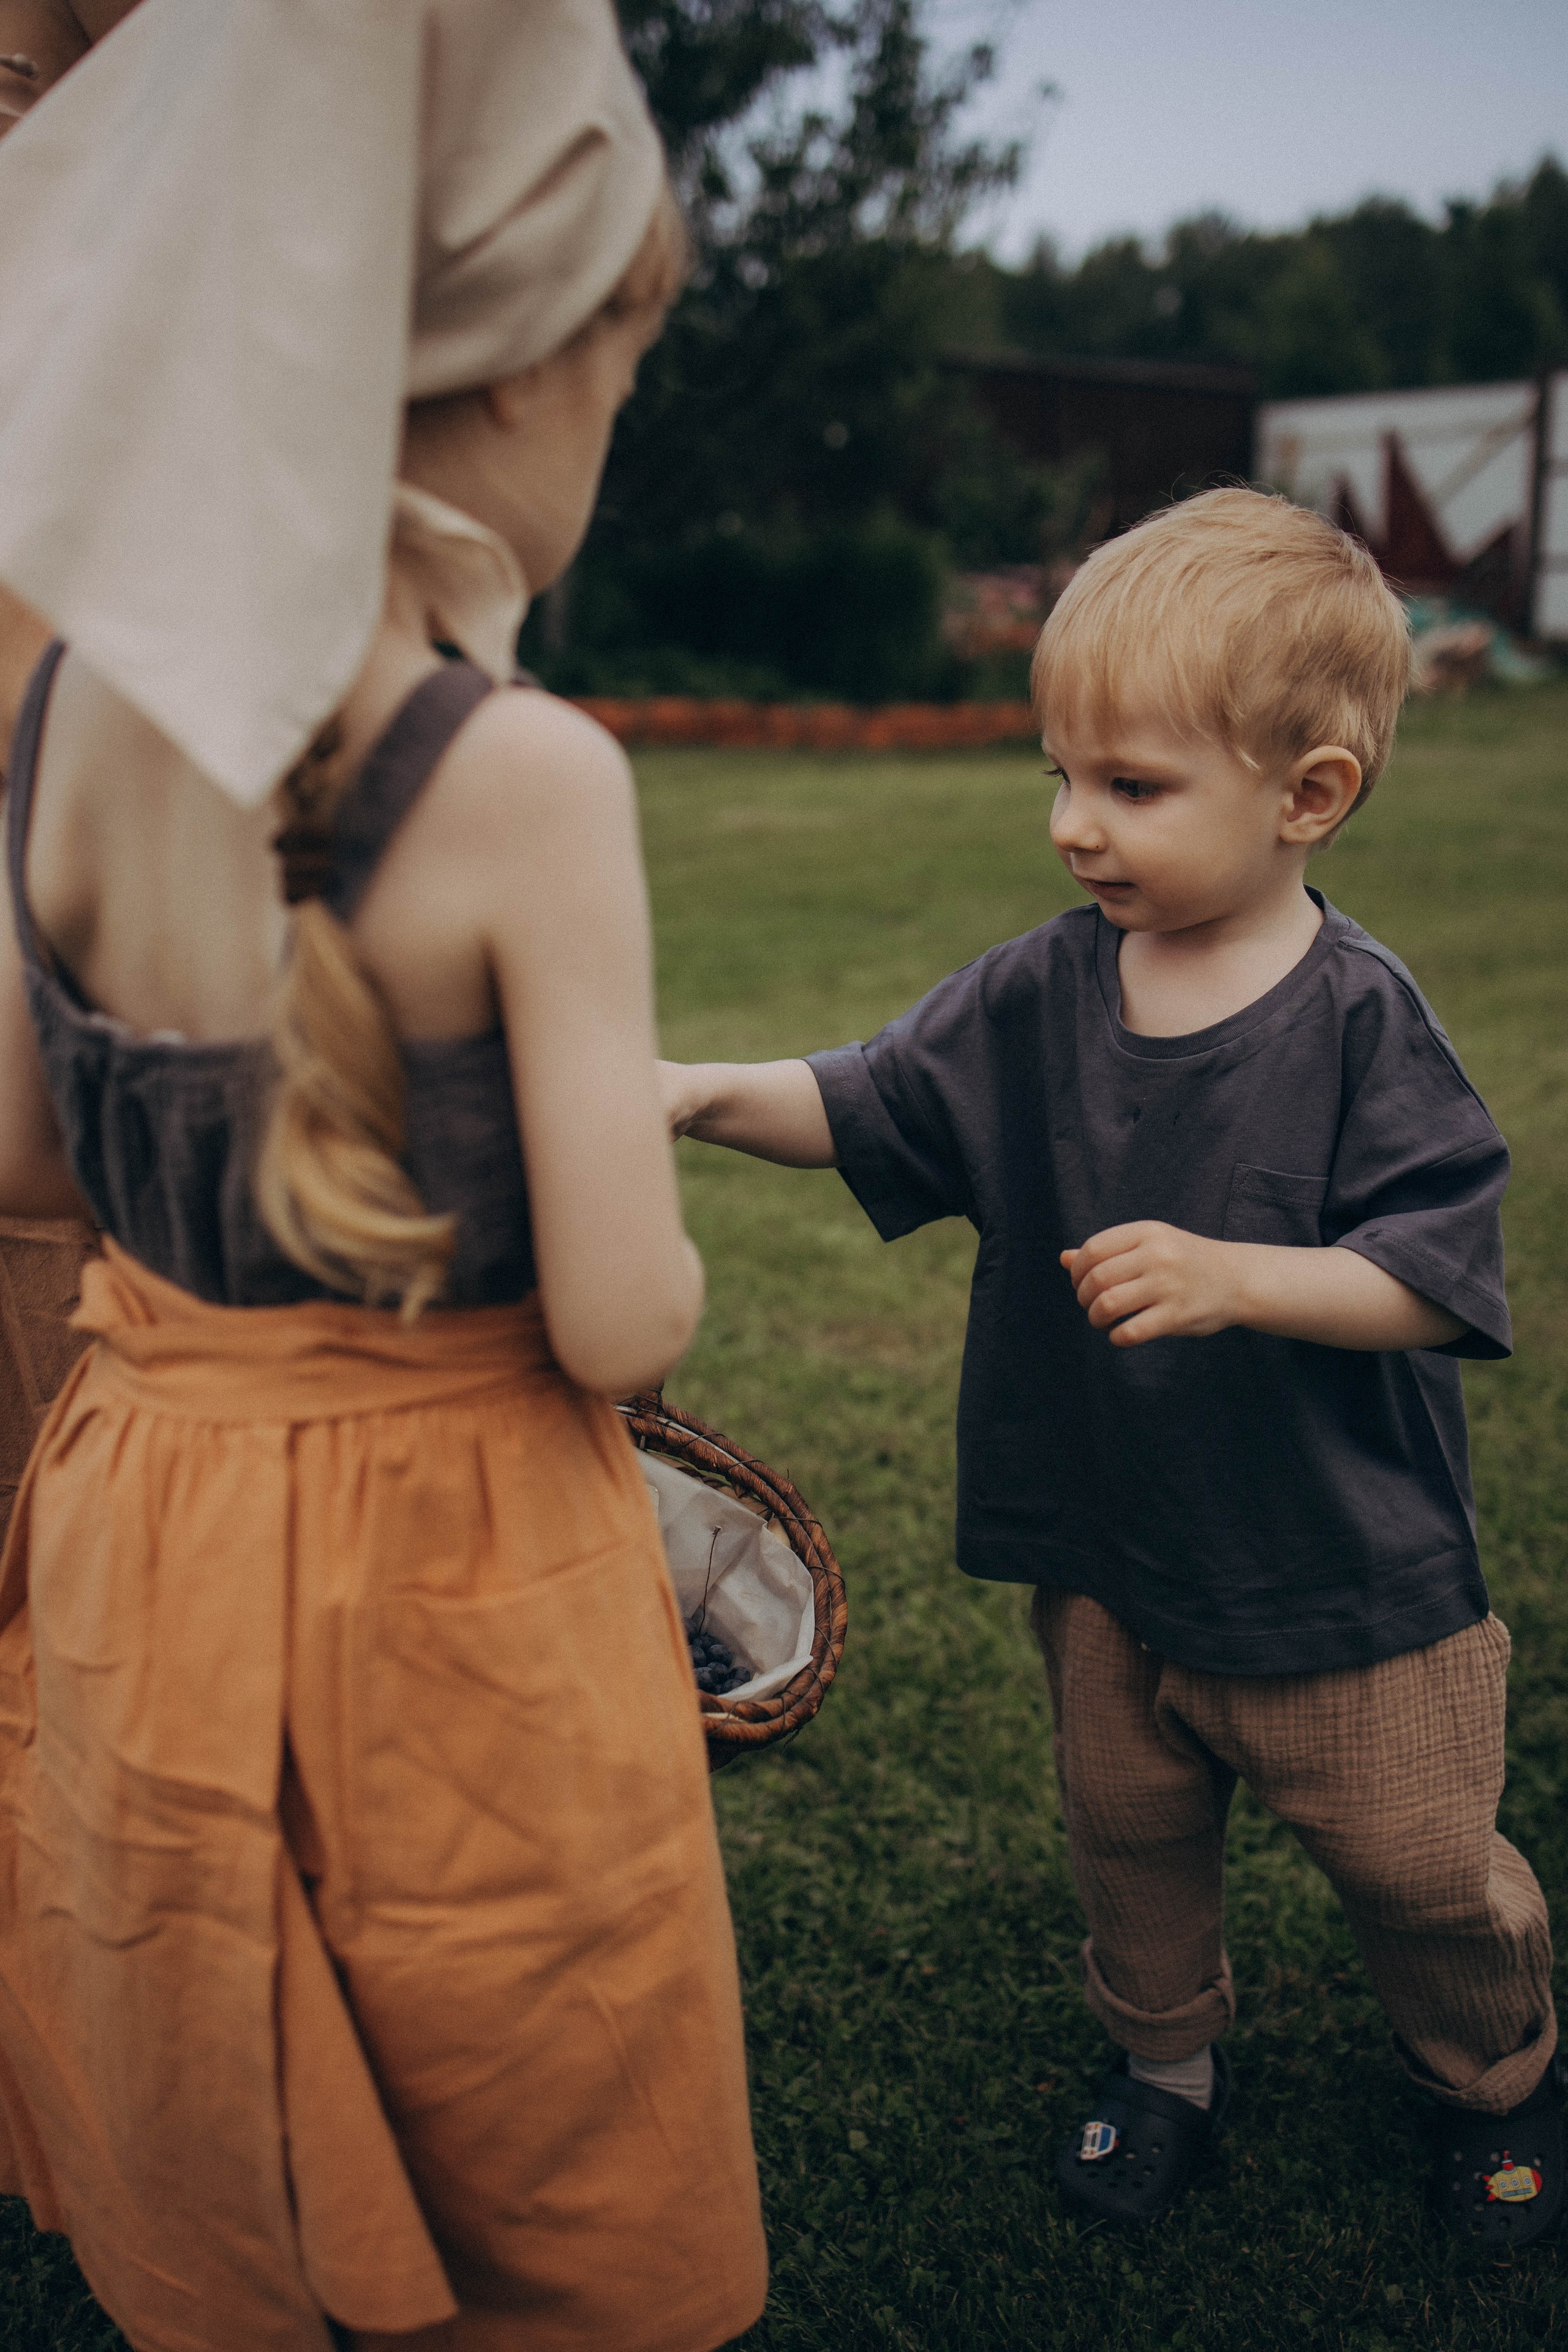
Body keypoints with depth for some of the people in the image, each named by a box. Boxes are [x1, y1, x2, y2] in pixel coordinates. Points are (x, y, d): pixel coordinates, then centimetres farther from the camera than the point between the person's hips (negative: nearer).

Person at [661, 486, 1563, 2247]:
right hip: (1109, 1556, 4)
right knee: (1129, 1830, 21)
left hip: (1340, 1569, -3)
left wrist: (1231, 1276, -34)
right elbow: (871, 1107, -1)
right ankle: (1168, 2057, 49)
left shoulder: (1357, 1019, -18)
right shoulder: (1037, 995, -5)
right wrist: (709, 1093, -17)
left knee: (1420, 1869, 13)